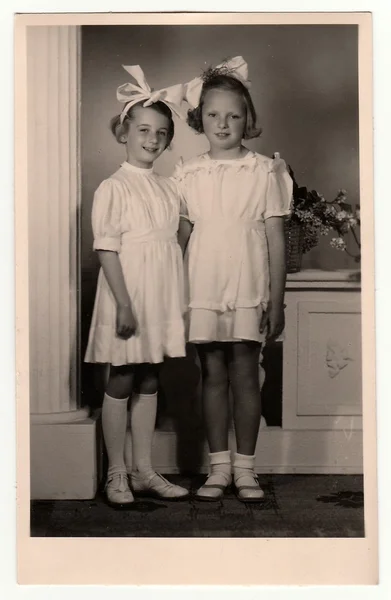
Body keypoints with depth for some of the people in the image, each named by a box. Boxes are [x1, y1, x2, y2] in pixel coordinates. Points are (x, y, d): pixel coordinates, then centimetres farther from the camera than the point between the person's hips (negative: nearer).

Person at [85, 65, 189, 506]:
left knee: (149, 382, 11)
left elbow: (174, 243, 14)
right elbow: (106, 250, -13)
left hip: (161, 298, 6)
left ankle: (143, 470, 20)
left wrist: (181, 301, 11)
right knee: (121, 382, 2)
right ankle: (117, 474, 12)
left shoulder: (168, 188, 10)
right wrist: (123, 304, -18)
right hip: (127, 293, -6)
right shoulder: (113, 188, -8)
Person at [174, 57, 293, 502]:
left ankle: (245, 467, 13)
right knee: (212, 374, 7)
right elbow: (182, 238, 8)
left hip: (248, 290, -2)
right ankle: (218, 467, 16)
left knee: (244, 374, 2)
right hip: (203, 290, 2)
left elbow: (275, 240, 0)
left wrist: (277, 301, -3)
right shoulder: (188, 174, 5)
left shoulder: (264, 171, -1)